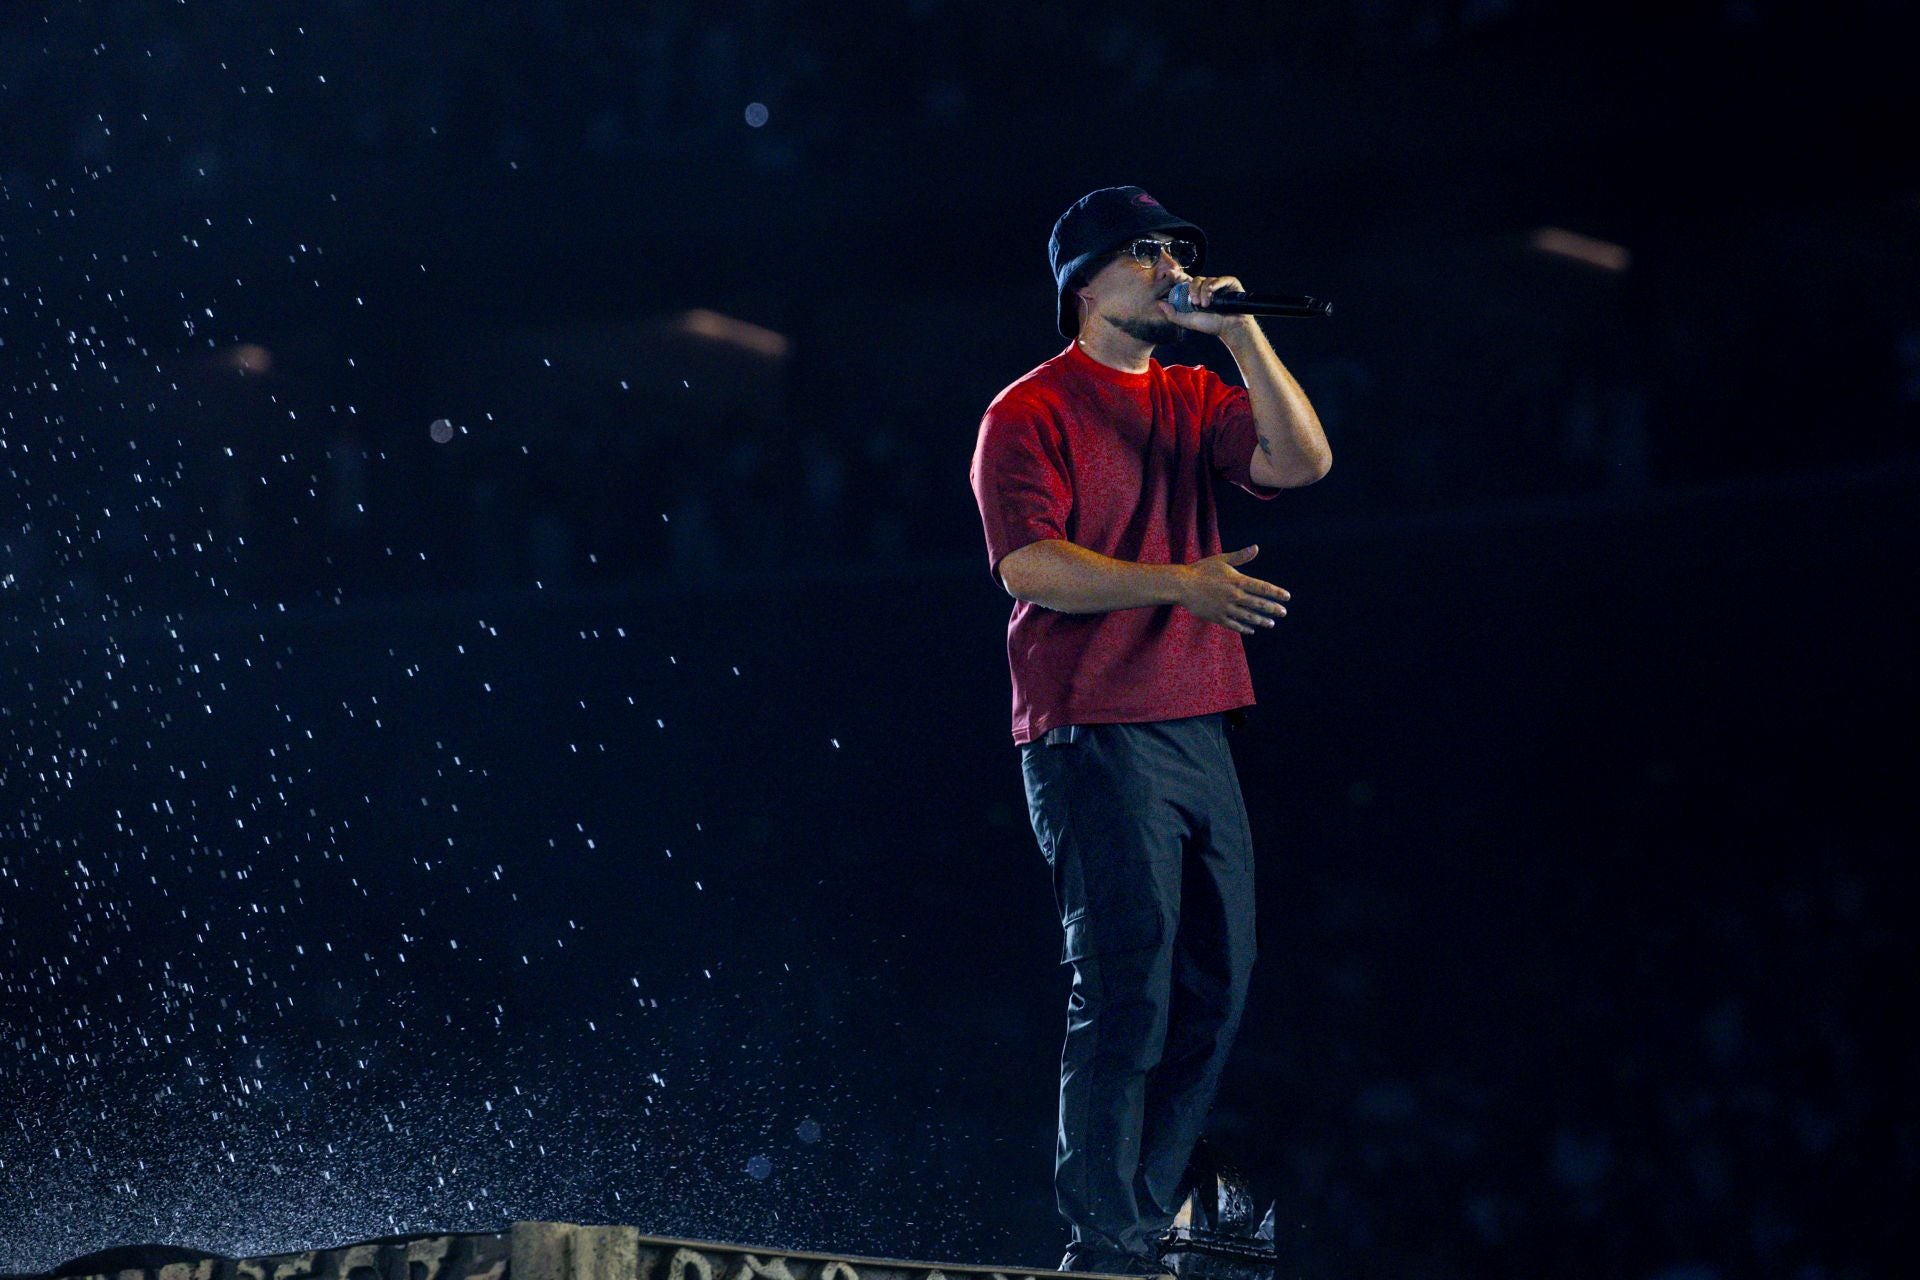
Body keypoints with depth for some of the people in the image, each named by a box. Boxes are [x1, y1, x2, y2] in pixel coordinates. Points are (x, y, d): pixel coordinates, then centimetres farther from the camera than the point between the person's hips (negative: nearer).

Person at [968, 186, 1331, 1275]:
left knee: (1218, 986, 7)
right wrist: (1178, 584, -22)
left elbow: (1303, 461, 2)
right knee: (1127, 987, -11)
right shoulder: (1031, 413, -3)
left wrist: (1240, 332, -4)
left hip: (1199, 728, 7)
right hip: (1093, 733, -7)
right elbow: (1028, 565, -14)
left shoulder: (1195, 399, 17)